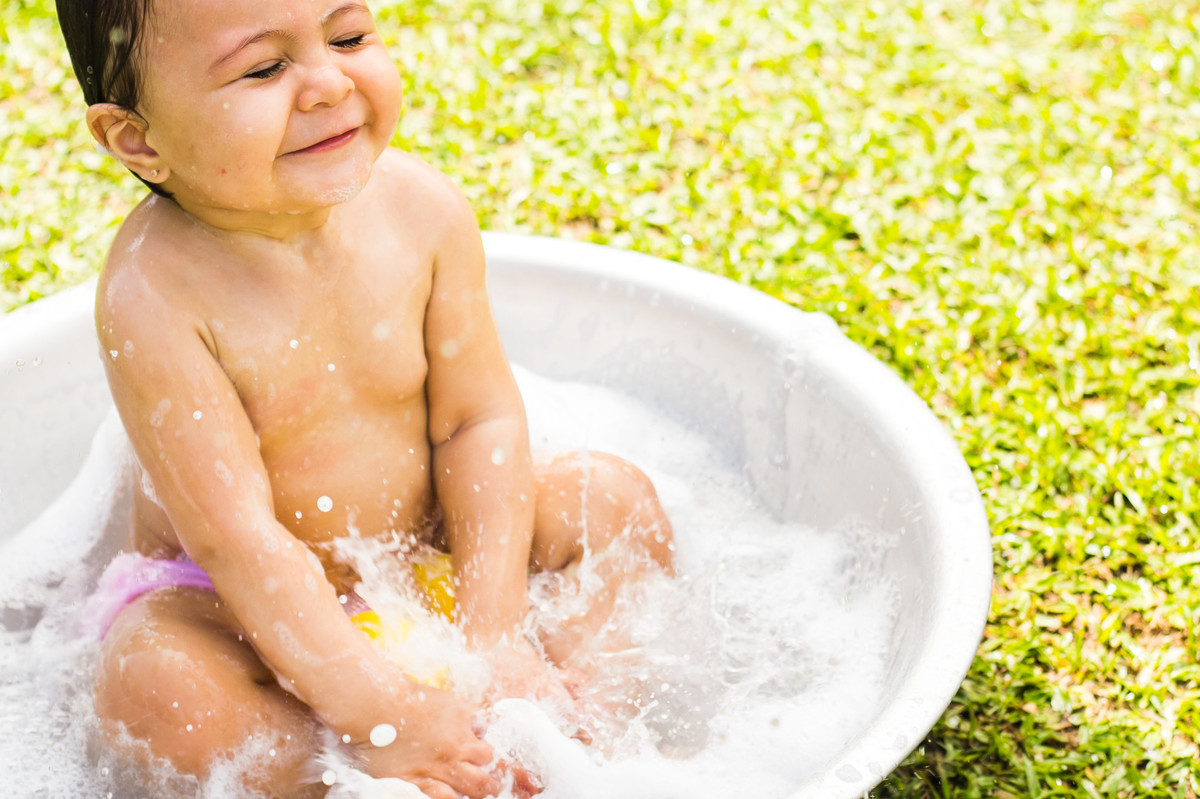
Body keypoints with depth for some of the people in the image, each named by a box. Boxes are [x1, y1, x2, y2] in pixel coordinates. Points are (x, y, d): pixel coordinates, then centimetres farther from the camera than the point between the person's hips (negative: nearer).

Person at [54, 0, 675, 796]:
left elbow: (477, 421, -10)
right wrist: (378, 713, -31)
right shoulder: (153, 292, -29)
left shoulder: (424, 208, -16)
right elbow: (237, 535, -29)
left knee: (616, 496, -7)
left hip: (422, 546, 4)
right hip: (234, 597, -4)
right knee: (151, 682, -33)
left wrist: (492, 629, -17)